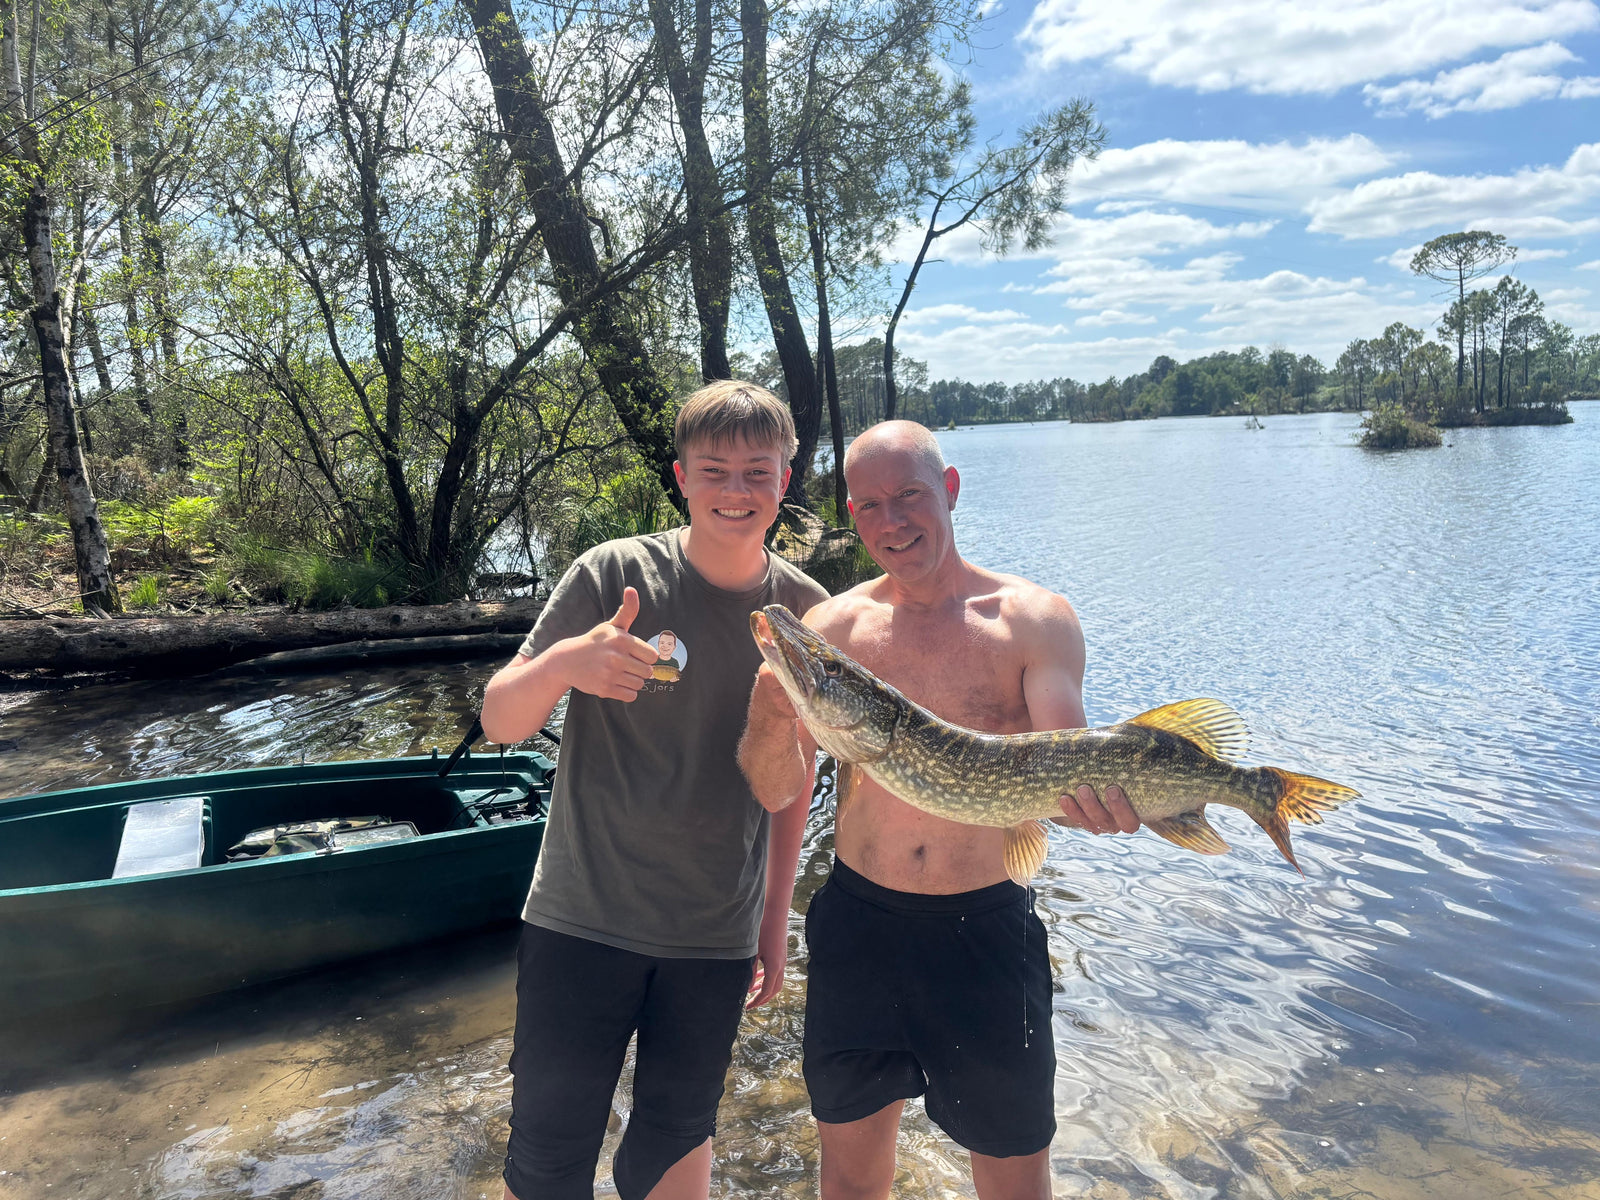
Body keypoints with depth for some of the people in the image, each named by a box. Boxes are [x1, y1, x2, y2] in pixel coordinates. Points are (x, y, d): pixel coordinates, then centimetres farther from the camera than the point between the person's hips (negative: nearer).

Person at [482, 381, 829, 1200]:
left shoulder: (804, 611, -2)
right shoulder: (613, 575, -10)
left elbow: (792, 778, 7)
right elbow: (499, 723, -10)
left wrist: (775, 920, 10)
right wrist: (562, 663, -31)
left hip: (715, 938, 2)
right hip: (582, 920, -2)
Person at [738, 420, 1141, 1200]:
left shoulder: (1032, 621, -6)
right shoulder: (833, 627, -1)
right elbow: (774, 793, -3)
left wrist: (1096, 795, -37)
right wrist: (773, 710, -24)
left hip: (988, 931, -2)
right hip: (857, 924, 2)